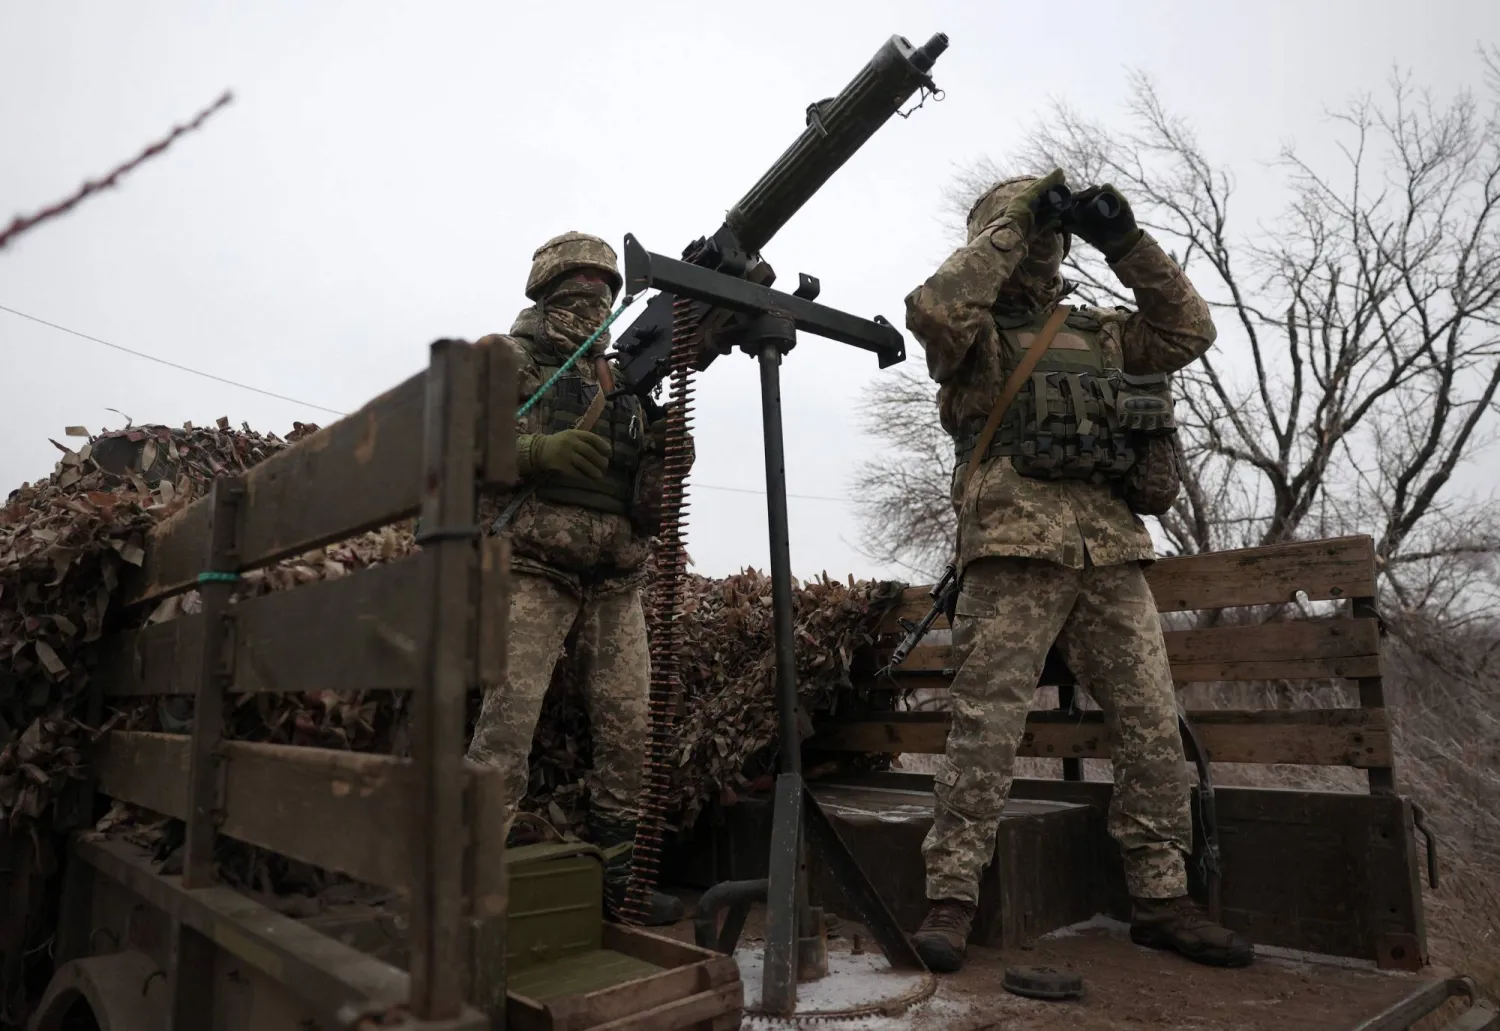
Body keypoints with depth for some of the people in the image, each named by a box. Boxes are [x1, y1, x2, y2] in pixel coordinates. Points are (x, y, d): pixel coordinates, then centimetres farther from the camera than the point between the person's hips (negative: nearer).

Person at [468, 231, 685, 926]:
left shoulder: (624, 375, 22)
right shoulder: (504, 359, 8)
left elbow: (663, 478, 19)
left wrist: (665, 441, -3)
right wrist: (540, 451, -19)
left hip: (616, 580, 5)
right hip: (535, 567, -5)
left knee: (631, 729, 3)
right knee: (508, 721, -12)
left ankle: (617, 876, 16)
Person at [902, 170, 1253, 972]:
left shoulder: (1099, 331, 26)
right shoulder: (977, 335, 10)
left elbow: (1189, 329, 18)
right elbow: (935, 306, -11)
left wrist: (1125, 242, 13)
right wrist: (1010, 221, 0)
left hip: (1113, 552, 6)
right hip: (1014, 551, -5)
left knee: (1154, 730, 5)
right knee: (986, 728, -8)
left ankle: (1161, 898, 18)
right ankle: (950, 898, 0)